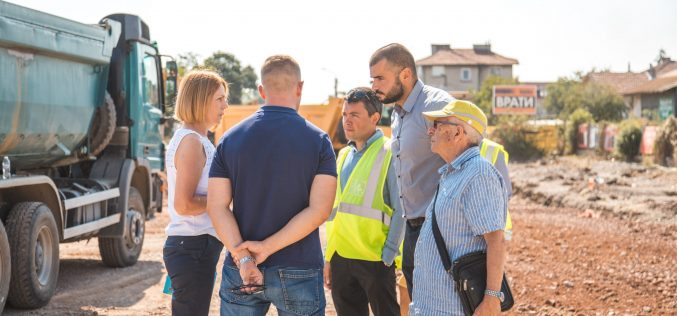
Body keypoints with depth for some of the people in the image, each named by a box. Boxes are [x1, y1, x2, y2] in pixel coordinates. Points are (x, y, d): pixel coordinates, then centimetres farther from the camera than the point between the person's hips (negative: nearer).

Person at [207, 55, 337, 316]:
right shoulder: (318, 140, -5)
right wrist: (267, 247, -14)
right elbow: (319, 210, -14)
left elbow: (217, 206, -6)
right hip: (298, 273, -2)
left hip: (240, 274, 2)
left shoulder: (230, 138, 3)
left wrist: (243, 259, -13)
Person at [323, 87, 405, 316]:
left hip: (375, 259, -7)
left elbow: (401, 210, -11)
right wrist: (328, 258, 17)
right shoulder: (343, 155, 15)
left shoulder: (389, 153, -7)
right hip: (340, 258, 7)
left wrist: (388, 255, -14)